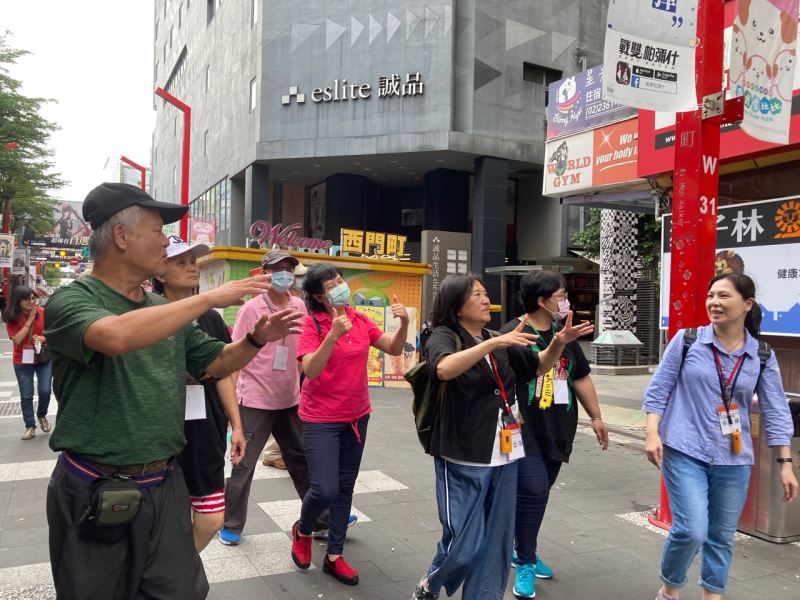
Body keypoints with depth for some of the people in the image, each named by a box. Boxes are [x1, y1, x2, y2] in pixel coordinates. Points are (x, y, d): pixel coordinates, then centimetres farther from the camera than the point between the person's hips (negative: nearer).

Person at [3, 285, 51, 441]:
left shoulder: (43, 312, -8)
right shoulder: (11, 318, -9)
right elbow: (17, 340, -19)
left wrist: (44, 338, -18)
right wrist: (29, 321, -22)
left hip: (44, 359, 0)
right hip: (22, 362, 0)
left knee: (45, 391, -4)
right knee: (26, 396, 6)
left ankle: (42, 416, 25)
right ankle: (30, 426, 19)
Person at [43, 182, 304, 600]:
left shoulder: (167, 311, 6)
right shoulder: (70, 301, -13)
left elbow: (214, 363, 16)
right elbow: (116, 336, -35)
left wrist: (256, 339, -3)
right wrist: (211, 298, -30)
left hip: (164, 484, 5)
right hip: (95, 490, -5)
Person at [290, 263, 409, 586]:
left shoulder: (359, 319, 0)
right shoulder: (312, 323, -16)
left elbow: (394, 348, 2)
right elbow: (310, 370, -27)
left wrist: (404, 323, -16)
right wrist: (334, 334, -39)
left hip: (357, 415, 6)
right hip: (321, 419, -5)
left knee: (345, 488, 12)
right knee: (325, 490, -9)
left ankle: (334, 556, 27)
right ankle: (302, 531, 25)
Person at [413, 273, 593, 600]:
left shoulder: (499, 342, 11)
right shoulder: (443, 337, -8)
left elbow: (538, 366, 17)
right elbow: (444, 369, -29)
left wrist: (559, 343, -3)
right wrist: (494, 343, -33)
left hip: (504, 455, 6)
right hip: (463, 457, -6)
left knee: (498, 540, 13)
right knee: (465, 543, -1)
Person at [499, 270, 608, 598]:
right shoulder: (513, 334, -13)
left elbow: (581, 378, 18)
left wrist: (596, 416, 17)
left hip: (556, 432, 7)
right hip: (525, 433, -7)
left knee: (537, 494, 14)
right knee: (532, 493, -11)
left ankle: (522, 549, 33)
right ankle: (525, 562, 8)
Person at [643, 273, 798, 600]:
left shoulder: (762, 356, 0)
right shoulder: (686, 340, -6)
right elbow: (659, 389, -1)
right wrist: (652, 433, -9)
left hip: (734, 461, 3)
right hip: (684, 452, -3)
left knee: (722, 536, 13)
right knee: (691, 530, -10)